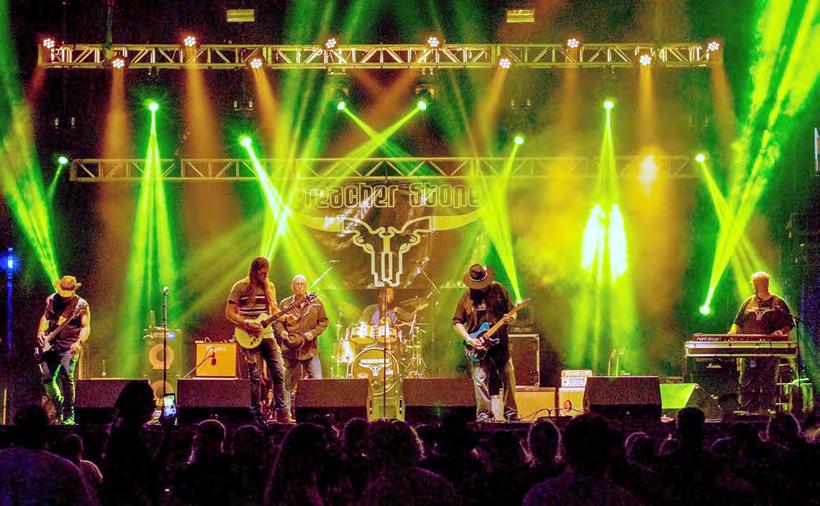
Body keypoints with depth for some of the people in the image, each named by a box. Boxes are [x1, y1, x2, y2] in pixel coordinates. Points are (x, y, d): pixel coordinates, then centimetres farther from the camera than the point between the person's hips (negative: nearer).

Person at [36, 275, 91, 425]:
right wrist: (41, 331, 3)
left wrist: (79, 342, -26)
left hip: (69, 347, -5)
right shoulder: (52, 300, 7)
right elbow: (46, 316, 21)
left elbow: (86, 327, -9)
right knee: (47, 378, 1)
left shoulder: (81, 305, -6)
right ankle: (58, 407, 25)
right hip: (51, 345, 5)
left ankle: (68, 417, -10)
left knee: (66, 378, -16)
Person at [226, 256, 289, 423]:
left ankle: (282, 412, 5)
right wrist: (247, 324, -18)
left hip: (267, 335, 5)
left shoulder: (269, 287, 11)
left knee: (278, 372, -1)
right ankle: (257, 415, 0)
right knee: (255, 376, -6)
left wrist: (285, 317, -2)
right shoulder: (240, 287, -5)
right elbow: (229, 314, -5)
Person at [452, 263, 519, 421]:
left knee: (508, 378, 3)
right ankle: (484, 414, 0)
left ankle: (511, 412, 14)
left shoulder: (499, 290, 2)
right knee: (480, 380, -6)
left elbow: (511, 312, 8)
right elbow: (457, 322, 2)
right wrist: (469, 340, -10)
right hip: (478, 346, -1)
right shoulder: (467, 297, -1)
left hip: (500, 343, 1)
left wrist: (511, 318, -16)